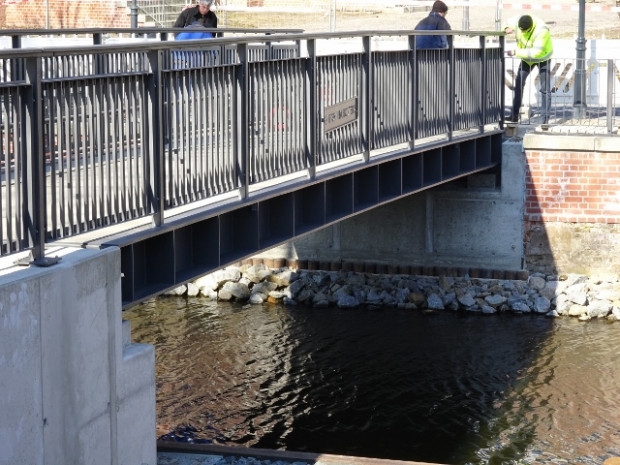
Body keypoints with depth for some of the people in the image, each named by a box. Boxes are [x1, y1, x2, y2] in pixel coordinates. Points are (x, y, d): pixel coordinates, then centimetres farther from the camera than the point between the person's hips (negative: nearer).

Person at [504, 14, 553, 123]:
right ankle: (514, 116, 9)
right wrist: (507, 28, -23)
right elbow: (508, 23, 1)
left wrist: (516, 52, -42)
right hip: (527, 57, 5)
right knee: (519, 84, 3)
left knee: (545, 88, -7)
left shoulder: (541, 31, -39)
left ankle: (545, 118, -3)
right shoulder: (517, 22, -22)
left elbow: (535, 52, -41)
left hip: (542, 57, -5)